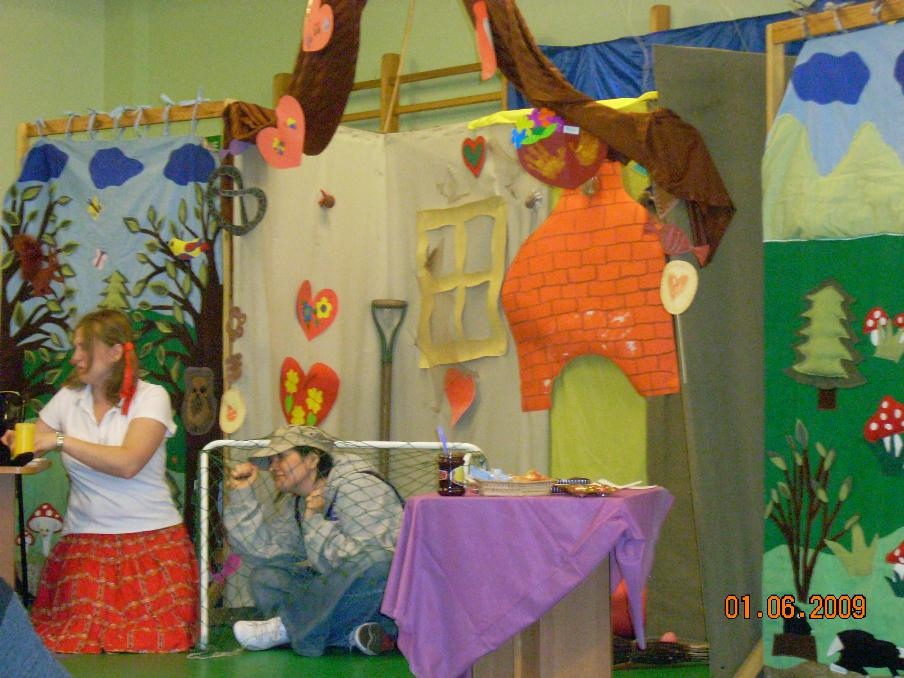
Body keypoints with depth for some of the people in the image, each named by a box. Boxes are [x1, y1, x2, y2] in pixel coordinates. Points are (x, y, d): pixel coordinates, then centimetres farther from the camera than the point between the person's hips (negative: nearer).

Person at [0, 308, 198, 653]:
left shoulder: (150, 397, -4)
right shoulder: (68, 398, 9)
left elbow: (128, 463, -19)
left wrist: (60, 440, -17)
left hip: (150, 542, -3)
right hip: (83, 544, 3)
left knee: (150, 647, -12)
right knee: (74, 646, -13)